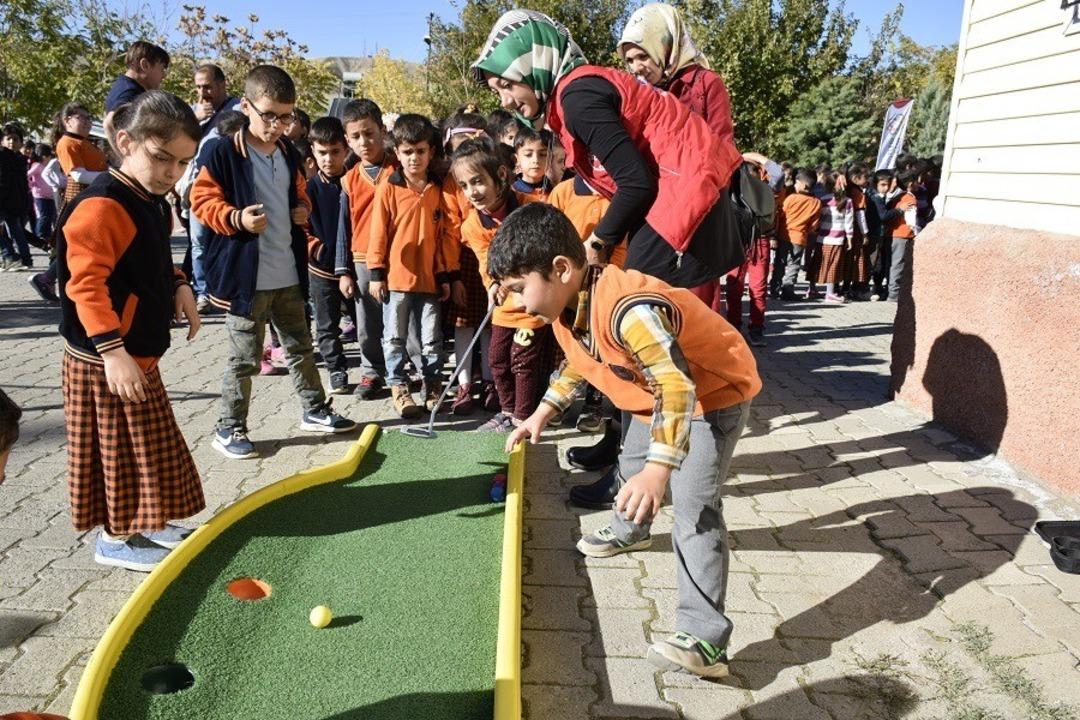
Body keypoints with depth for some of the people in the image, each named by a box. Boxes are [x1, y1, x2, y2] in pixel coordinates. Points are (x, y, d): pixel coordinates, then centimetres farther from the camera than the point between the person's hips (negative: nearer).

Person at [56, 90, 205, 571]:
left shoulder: (151, 202, 9)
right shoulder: (101, 206, -21)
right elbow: (86, 284, -25)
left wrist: (179, 288, 2)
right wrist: (112, 351, -29)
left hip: (139, 350, 9)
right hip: (105, 358, -9)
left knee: (148, 445, 19)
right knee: (117, 447, 3)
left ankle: (140, 521, 35)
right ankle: (114, 537, 19)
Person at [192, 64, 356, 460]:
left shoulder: (289, 153, 10)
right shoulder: (221, 152, -11)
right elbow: (202, 200, -9)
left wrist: (302, 208, 3)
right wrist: (236, 218, -26)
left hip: (289, 275, 7)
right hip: (245, 276, -6)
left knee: (301, 345, 18)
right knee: (245, 358, 3)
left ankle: (315, 410, 33)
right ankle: (229, 428, 18)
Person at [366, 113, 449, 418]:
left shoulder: (437, 189, 4)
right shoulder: (388, 188, -3)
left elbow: (442, 235, 7)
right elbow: (378, 233, -2)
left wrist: (444, 275, 7)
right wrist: (376, 273, -4)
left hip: (429, 277, 2)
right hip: (396, 276, -2)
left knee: (432, 338, 10)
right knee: (395, 337, 7)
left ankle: (432, 386, 23)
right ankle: (398, 386, 19)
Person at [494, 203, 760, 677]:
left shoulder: (628, 310, -39)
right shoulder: (568, 306, -8)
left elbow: (678, 387, -43)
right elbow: (578, 363, 12)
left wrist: (659, 468, -51)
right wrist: (543, 413, 8)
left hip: (712, 394, -9)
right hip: (658, 394, 10)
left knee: (694, 508, -18)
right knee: (631, 465, 27)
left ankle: (704, 639, -13)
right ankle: (629, 531, 57)